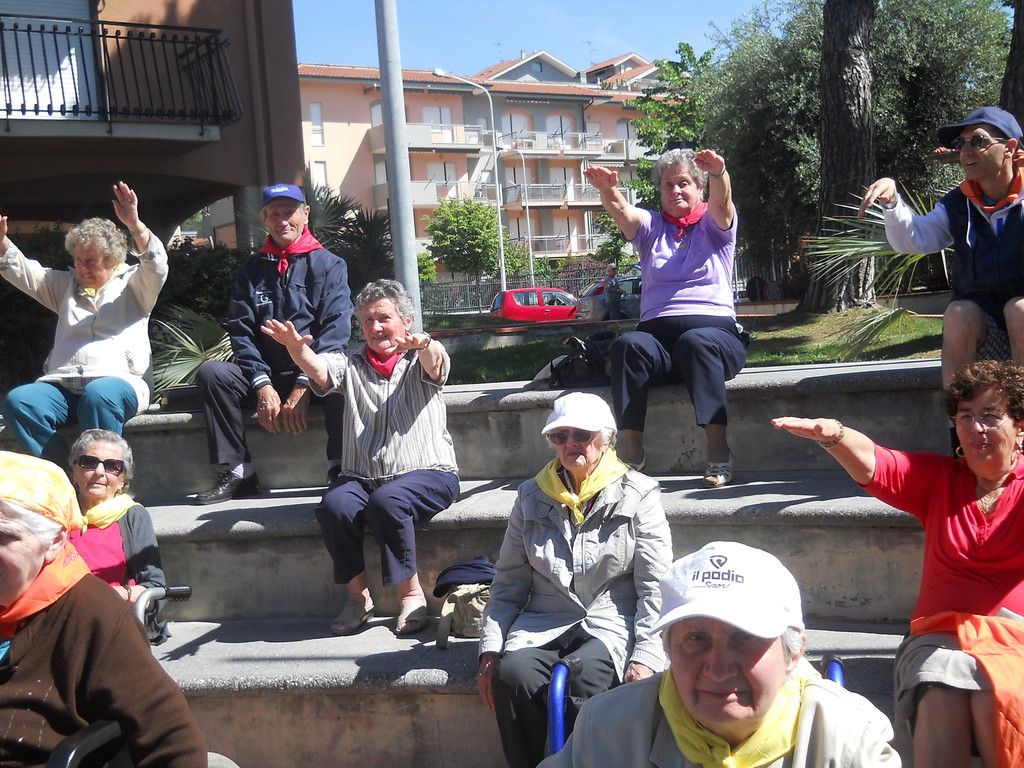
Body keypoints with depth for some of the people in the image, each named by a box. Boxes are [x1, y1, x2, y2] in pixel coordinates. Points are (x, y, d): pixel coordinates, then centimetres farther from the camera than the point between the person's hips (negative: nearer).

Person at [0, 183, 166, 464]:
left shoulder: (132, 284, 15)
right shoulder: (66, 285, 30)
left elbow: (156, 265, -5)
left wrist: (134, 224, -21)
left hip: (119, 380, -4)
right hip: (62, 385, 5)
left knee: (99, 395, -40)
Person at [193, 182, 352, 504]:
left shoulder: (329, 265, 4)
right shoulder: (251, 270, 13)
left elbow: (335, 330, -8)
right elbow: (241, 332, 4)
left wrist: (303, 387, -18)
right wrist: (263, 385, -13)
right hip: (267, 374, 3)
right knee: (211, 372, -22)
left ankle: (339, 468, -26)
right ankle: (239, 472, -17)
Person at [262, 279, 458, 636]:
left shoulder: (418, 361, 9)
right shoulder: (350, 365, 17)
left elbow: (436, 364, -16)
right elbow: (318, 369, -5)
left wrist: (424, 345, -42)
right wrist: (296, 347, -30)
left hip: (427, 473, -3)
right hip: (362, 477, 3)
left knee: (387, 500, -34)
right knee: (334, 506, -28)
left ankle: (412, 594, -18)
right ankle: (358, 595, -11)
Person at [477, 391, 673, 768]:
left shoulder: (638, 495, 5)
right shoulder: (533, 496, 14)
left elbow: (655, 586, -1)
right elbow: (508, 582, 14)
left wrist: (646, 656, -14)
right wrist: (490, 651, 3)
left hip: (610, 624, -3)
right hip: (543, 624, 3)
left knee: (580, 676, -34)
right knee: (512, 674, -28)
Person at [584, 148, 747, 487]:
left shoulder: (713, 224, 14)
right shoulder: (651, 225, 20)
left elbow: (721, 201, -10)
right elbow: (621, 210, -2)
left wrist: (718, 172, -34)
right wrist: (607, 189, -26)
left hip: (715, 330, -2)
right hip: (657, 335, 2)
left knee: (696, 341, -37)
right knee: (628, 344, -32)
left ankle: (718, 448, -39)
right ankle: (631, 448, -31)